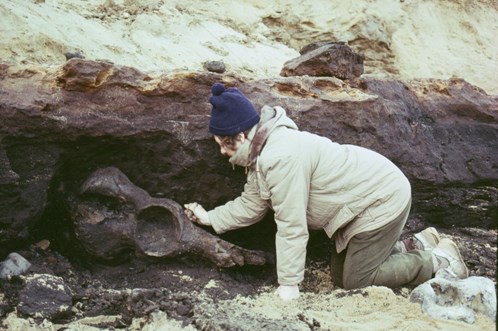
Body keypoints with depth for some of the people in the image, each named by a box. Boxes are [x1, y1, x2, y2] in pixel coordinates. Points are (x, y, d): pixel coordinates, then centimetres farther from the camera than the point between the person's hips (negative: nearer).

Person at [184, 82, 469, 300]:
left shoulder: (281, 157, -31)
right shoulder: (261, 153, 1)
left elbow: (291, 226, -29)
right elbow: (250, 205, 12)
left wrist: (288, 286, -24)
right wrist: (210, 218, 14)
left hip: (383, 199, -10)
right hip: (369, 193, 10)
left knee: (356, 281, -3)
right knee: (343, 273, 14)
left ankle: (440, 261, 10)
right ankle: (419, 245, 25)